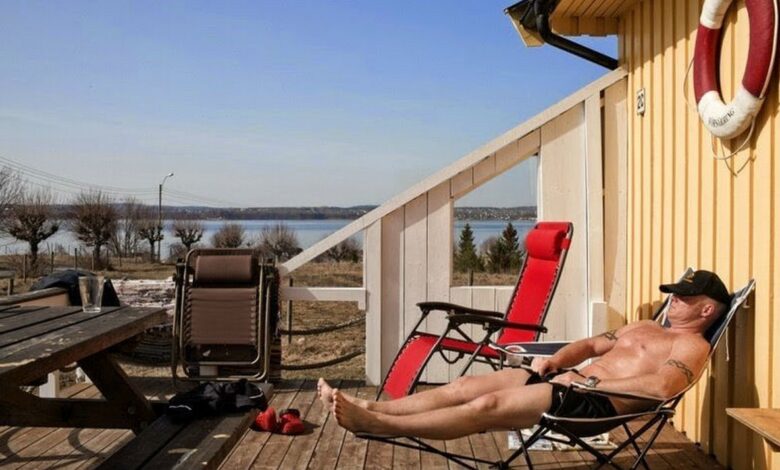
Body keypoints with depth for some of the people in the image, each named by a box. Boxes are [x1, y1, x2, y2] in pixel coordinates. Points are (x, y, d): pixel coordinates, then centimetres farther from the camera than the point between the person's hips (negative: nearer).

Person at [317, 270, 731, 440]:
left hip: (596, 402, -9)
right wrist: (555, 361, 8)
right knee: (464, 387, -7)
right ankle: (366, 408, -11)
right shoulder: (644, 327, 28)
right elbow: (590, 344, 29)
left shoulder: (692, 345, 0)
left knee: (488, 406, -24)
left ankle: (375, 424, -26)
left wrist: (590, 381, -18)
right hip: (568, 381, 9)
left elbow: (662, 388, -20)